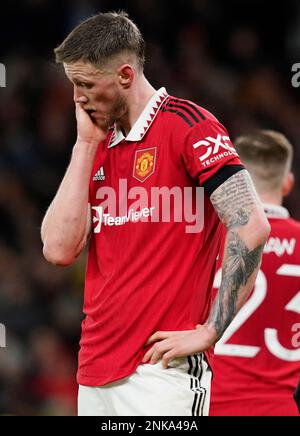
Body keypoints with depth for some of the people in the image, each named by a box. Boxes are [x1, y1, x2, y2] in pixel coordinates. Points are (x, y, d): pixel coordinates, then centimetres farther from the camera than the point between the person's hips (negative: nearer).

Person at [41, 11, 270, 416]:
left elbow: (251, 228, -15)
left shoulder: (187, 125, -6)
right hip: (94, 375, 7)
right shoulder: (98, 147, 16)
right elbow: (59, 250, 5)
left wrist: (208, 332, -14)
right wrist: (85, 145, 6)